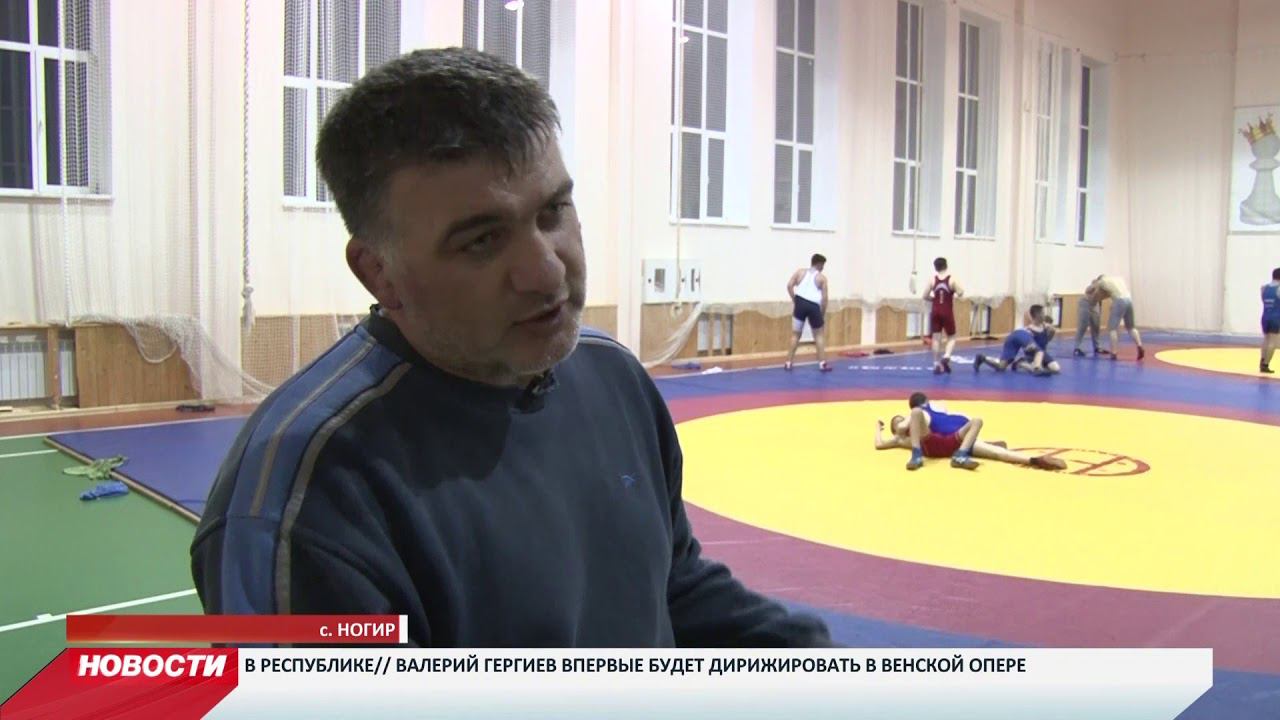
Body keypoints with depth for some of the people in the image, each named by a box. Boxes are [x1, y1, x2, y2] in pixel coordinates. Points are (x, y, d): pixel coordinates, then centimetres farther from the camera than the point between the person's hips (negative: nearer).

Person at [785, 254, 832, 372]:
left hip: (800, 303, 1)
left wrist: (794, 300, 8)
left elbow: (789, 285, 0)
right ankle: (822, 363, 9)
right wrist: (823, 315, 12)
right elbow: (824, 298, 5)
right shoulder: (822, 277, 10)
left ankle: (789, 362, 10)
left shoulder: (800, 271, 14)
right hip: (814, 306, -1)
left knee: (796, 334, 12)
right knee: (819, 335, 12)